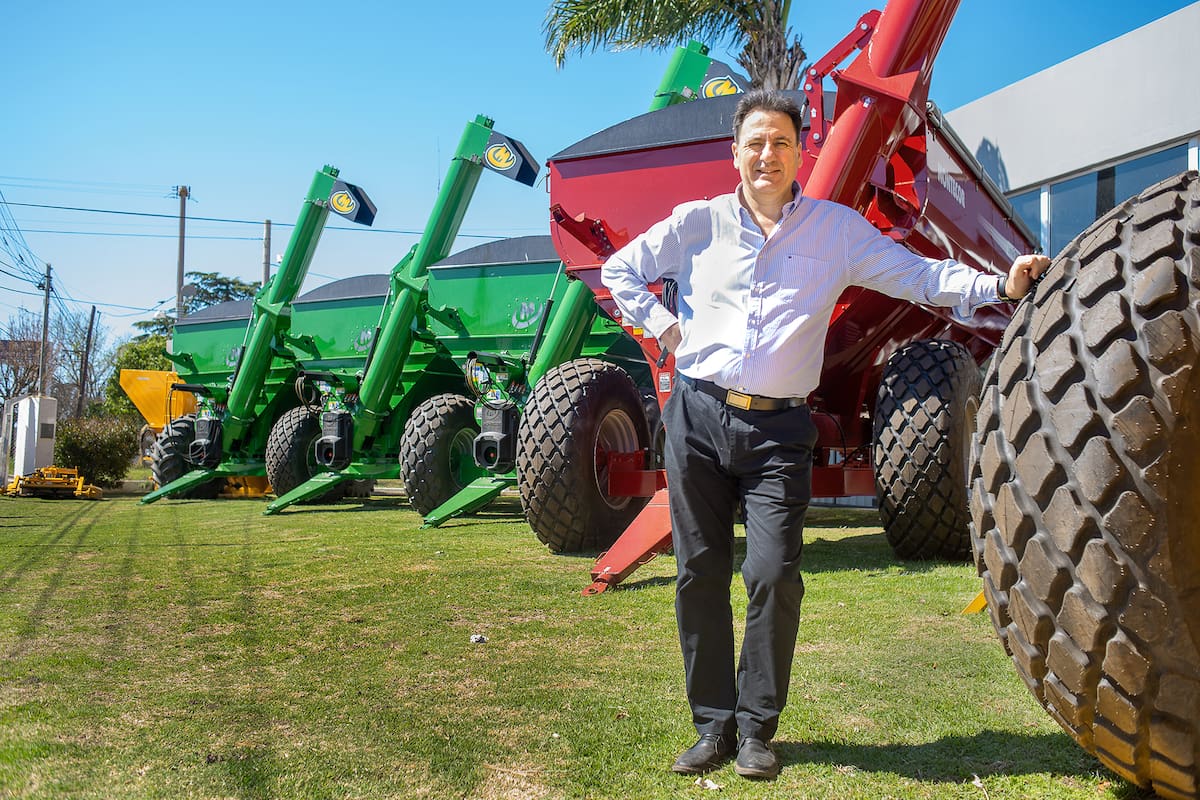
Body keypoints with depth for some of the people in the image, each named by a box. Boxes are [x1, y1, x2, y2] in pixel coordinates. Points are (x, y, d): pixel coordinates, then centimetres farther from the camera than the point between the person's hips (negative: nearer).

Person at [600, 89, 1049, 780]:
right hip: (698, 416, 1)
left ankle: (756, 728, 11)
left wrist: (998, 286, -13)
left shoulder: (837, 229, 7)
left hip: (778, 430, -1)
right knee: (700, 573, 3)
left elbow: (917, 276, 2)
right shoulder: (698, 223, 9)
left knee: (774, 574, -9)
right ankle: (714, 725, 17)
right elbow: (622, 270, 19)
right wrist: (662, 327, 6)